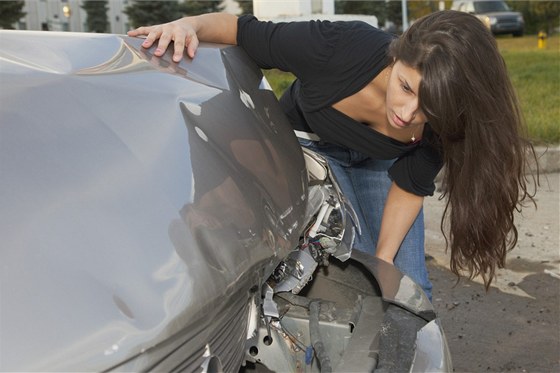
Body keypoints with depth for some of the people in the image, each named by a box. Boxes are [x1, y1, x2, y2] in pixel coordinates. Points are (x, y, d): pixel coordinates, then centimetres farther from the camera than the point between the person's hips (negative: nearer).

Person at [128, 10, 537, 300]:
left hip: (381, 159, 2)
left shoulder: (439, 126, -31)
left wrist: (384, 261, -15)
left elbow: (409, 186, -14)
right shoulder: (339, 48, -40)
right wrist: (189, 25, -45)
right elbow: (242, 30, -28)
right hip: (311, 144, -2)